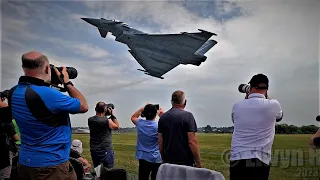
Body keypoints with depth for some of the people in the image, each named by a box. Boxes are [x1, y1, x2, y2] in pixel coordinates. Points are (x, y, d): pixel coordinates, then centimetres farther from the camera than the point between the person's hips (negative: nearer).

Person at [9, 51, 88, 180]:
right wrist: (67, 83, -3)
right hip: (52, 165, -7)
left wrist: (46, 83, 10)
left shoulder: (13, 92, -3)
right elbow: (83, 106, -13)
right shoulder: (47, 94, -27)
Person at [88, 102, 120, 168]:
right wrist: (112, 115, 2)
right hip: (106, 150, -6)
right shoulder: (107, 121, -17)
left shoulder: (90, 120, 0)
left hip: (93, 150, 6)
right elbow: (116, 127, 0)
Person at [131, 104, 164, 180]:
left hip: (143, 158, 3)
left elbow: (133, 117, 17)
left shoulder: (140, 123, -6)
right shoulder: (159, 125, -16)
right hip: (157, 159, -3)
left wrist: (142, 108, 11)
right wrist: (162, 115, 2)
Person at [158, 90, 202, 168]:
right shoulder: (187, 116, -9)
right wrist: (198, 163, -7)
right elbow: (192, 142, -14)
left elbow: (160, 142, 7)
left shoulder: (163, 117, 6)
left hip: (168, 162, 5)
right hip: (185, 162, -5)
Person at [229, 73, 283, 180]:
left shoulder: (236, 106, 0)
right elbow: (279, 117, 20)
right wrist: (265, 97, 23)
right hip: (260, 162, -1)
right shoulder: (274, 105, -5)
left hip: (236, 160, 2)